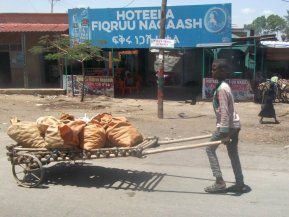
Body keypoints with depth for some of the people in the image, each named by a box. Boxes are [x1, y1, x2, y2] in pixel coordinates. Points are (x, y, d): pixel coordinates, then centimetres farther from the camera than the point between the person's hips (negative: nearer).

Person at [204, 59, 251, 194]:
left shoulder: (222, 88, -18)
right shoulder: (223, 86, 13)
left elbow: (225, 112, -23)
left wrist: (224, 132, -25)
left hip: (227, 126, -9)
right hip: (233, 125, 10)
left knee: (210, 149, 2)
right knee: (233, 154, 13)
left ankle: (219, 182, 2)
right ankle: (240, 184, 18)